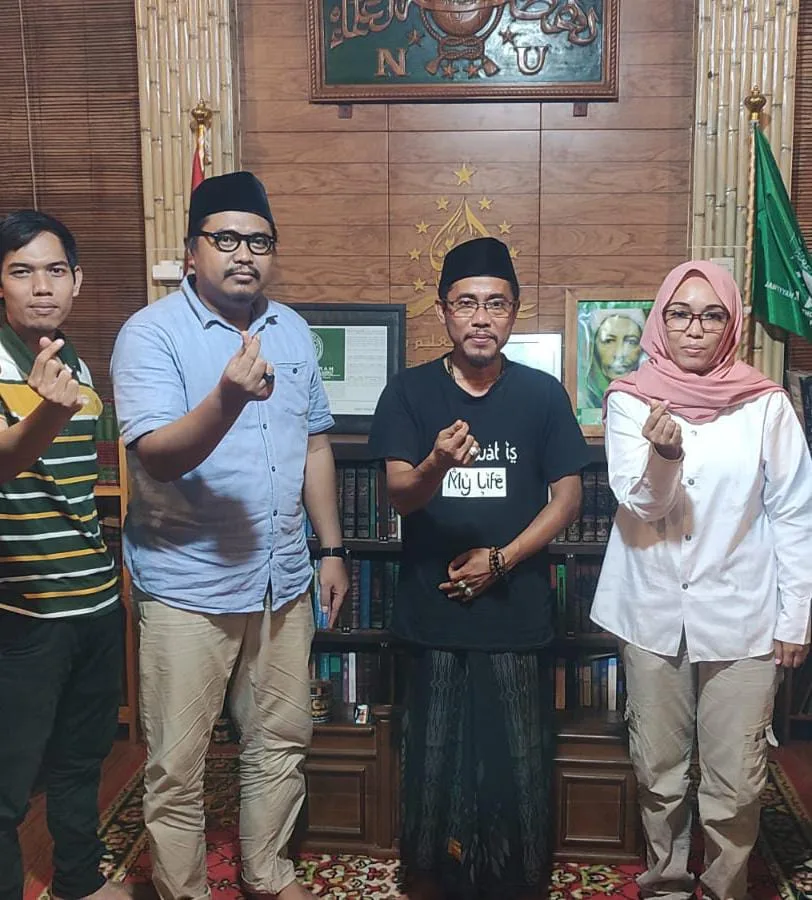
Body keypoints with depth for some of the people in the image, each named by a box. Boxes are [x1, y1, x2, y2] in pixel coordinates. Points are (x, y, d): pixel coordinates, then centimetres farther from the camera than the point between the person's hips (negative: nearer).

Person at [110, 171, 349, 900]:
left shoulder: (293, 331, 6)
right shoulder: (151, 333, -11)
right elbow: (158, 456, -22)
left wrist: (332, 548, 10)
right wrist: (227, 400, -39)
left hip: (283, 577, 6)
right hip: (188, 583, -5)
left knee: (281, 741, 18)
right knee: (178, 763, 6)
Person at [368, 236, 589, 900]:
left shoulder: (543, 394, 1)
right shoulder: (410, 392, -1)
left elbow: (568, 496, 1)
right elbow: (399, 495, -10)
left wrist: (501, 558, -11)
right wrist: (436, 466, -32)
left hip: (518, 613, 1)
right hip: (433, 612, 0)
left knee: (519, 763, 9)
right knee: (435, 761, 9)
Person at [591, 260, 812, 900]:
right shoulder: (630, 401, -2)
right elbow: (640, 501, -10)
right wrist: (663, 453, -31)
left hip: (741, 618, -1)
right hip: (654, 614, 1)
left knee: (735, 781, 5)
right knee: (659, 774, 13)